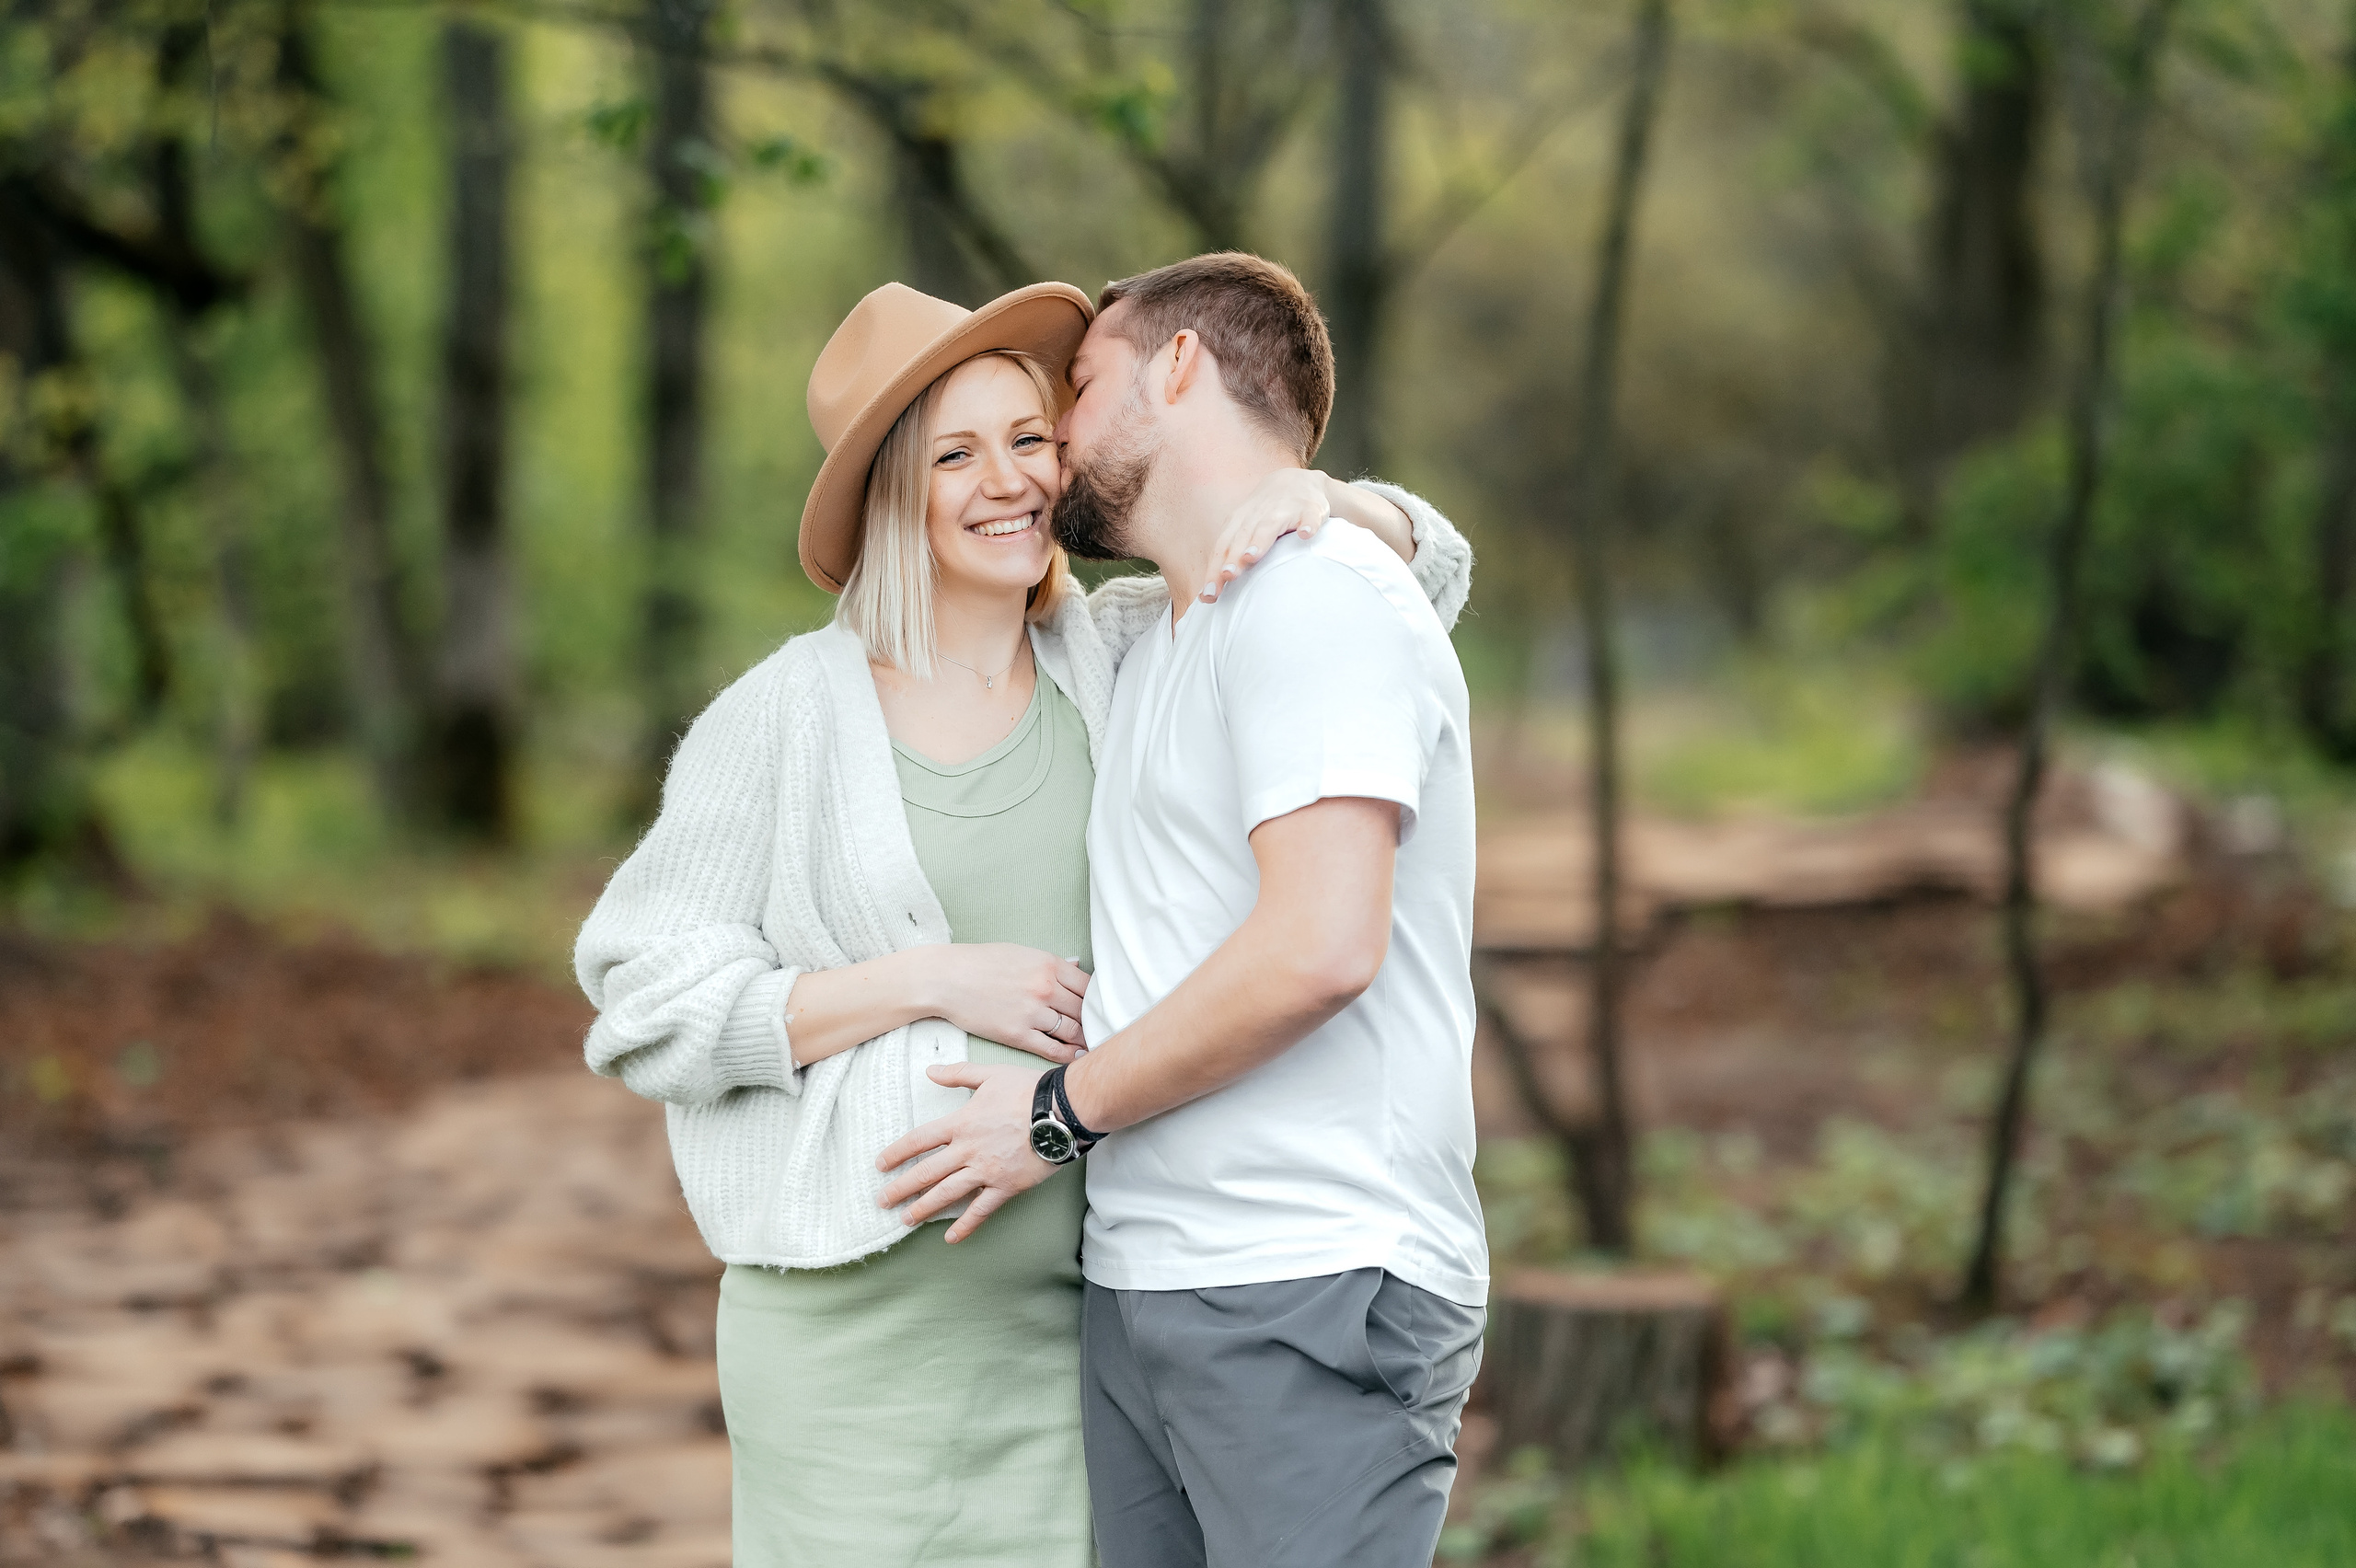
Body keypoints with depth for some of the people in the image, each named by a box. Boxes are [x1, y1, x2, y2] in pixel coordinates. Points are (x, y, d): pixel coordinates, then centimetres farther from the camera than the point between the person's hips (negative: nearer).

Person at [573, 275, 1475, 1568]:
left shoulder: (1120, 656, 6)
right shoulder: (783, 716, -3)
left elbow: (1414, 575, 9)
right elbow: (647, 1003, -6)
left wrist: (1316, 497, -14)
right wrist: (934, 983, -13)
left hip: (1081, 1310, 3)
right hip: (860, 1314, -3)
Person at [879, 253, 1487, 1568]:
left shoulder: (1315, 594, -7)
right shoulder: (1159, 652, 23)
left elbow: (1321, 946, -19)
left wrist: (1061, 1115, -9)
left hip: (1310, 1308, -8)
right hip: (1141, 1300, 9)